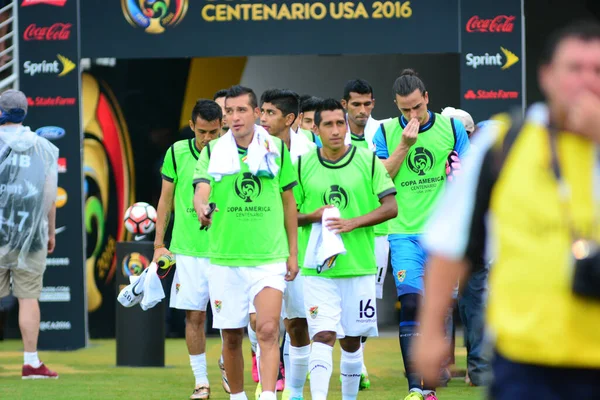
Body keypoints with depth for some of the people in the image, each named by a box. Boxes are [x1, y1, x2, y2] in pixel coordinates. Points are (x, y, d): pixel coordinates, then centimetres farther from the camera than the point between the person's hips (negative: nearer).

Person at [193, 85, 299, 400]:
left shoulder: (276, 149, 4)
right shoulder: (213, 152, 2)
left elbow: (288, 202, 11)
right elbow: (201, 191, -11)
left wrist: (293, 252, 9)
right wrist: (202, 208, -36)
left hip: (270, 258, -1)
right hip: (224, 258, 1)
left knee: (268, 329, -16)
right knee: (231, 336, 8)